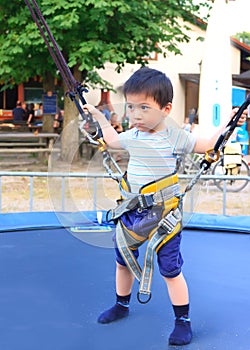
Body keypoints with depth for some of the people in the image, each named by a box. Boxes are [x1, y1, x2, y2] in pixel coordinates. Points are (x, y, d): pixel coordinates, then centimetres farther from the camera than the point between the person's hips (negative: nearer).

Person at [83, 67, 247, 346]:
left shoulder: (174, 137, -12)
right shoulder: (132, 136, 0)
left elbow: (207, 145, -1)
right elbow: (111, 140, 23)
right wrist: (99, 117, 23)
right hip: (131, 212, 5)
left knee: (171, 270, 0)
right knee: (122, 261, 19)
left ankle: (183, 320, 17)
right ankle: (121, 305, 42)